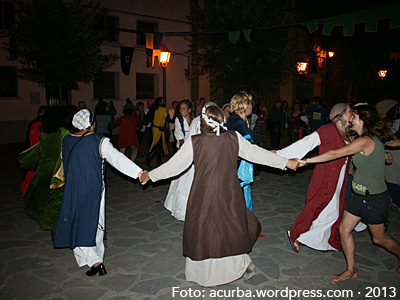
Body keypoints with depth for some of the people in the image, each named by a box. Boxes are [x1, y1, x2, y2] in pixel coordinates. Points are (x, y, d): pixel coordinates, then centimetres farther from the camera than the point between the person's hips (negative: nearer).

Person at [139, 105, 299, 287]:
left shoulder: (194, 142, -12)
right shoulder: (234, 138, -6)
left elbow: (174, 166, -6)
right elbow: (256, 154, 3)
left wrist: (150, 175, 9)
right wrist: (286, 163, 16)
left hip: (203, 199, -1)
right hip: (230, 197, 2)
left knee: (203, 233, 16)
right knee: (233, 229, 23)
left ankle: (208, 277, 30)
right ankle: (245, 264, 34)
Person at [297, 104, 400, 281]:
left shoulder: (366, 141, -24)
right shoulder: (372, 140, 4)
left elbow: (334, 154, -25)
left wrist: (305, 161, -21)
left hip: (374, 199, -8)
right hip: (360, 195, 9)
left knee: (379, 238, 12)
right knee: (344, 229, 8)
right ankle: (351, 270, 22)